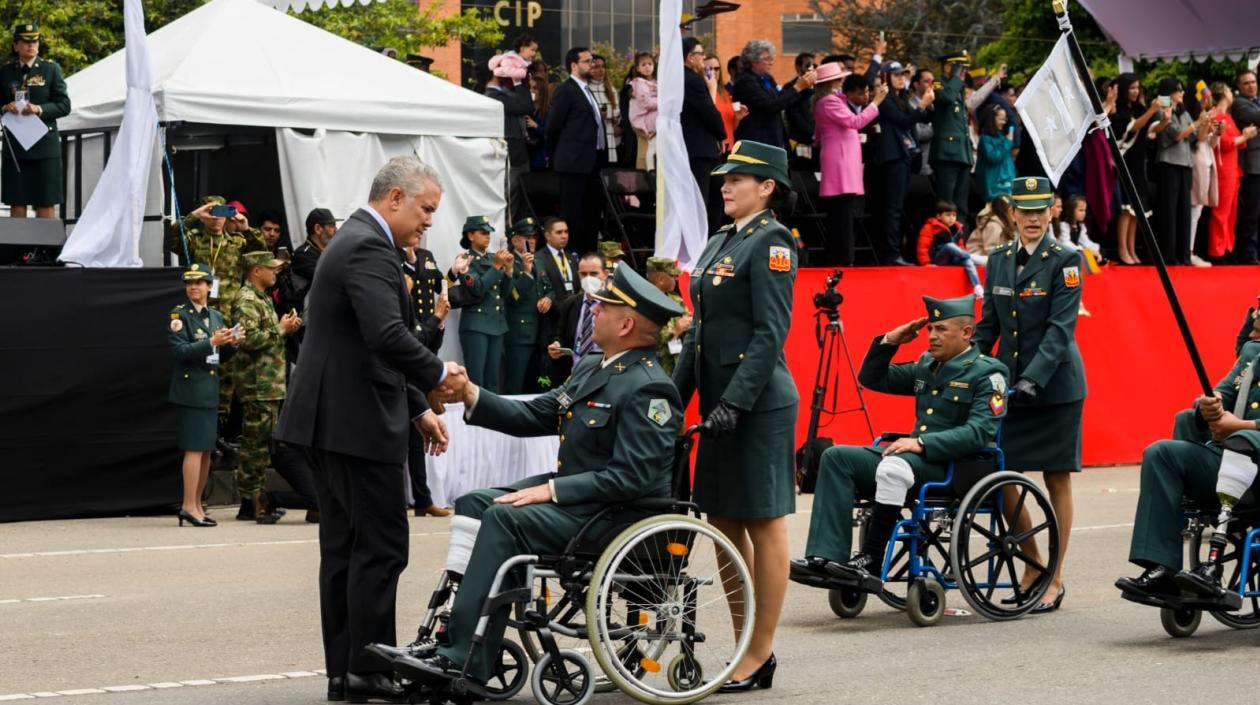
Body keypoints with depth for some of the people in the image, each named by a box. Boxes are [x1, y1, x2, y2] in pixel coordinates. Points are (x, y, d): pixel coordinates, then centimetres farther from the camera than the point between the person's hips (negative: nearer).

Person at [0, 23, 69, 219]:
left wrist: (40, 109, -16)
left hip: (44, 144, -2)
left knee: (46, 204, -2)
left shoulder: (51, 69, 6)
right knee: (17, 205, 1)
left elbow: (64, 106, 0)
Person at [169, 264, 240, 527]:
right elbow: (179, 350, -16)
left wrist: (231, 344, -1)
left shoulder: (216, 317, 15)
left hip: (211, 391, 7)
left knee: (206, 450, 9)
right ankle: (189, 506, -8)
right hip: (190, 389, -7)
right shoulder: (179, 315, -5)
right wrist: (212, 342, -21)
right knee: (195, 448, -11)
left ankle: (197, 505, 16)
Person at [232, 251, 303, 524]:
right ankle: (255, 500, -7)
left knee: (261, 443, 12)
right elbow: (249, 338, -24)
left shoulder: (263, 299, 21)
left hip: (270, 384, 11)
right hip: (258, 385, -10)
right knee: (257, 443, -8)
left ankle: (255, 500, 16)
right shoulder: (246, 300, -12)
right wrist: (281, 329, -14)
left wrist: (285, 327, 12)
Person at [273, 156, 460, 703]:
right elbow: (387, 336, -28)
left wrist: (418, 408, 22)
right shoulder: (368, 248, -15)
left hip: (331, 420, 11)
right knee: (381, 546, -5)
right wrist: (438, 376, -15)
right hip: (357, 423, -11)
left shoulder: (358, 242, 19)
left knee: (345, 548, 12)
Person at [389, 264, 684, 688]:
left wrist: (551, 490, -23)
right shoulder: (591, 367, 13)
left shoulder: (648, 389, -18)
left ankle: (465, 663, -24)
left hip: (615, 513, -10)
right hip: (571, 492, 10)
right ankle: (451, 640, -13)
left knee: (506, 519, -24)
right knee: (474, 504, -3)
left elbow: (631, 478, -24)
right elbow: (534, 416, 15)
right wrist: (472, 397, 2)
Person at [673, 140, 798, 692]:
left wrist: (737, 400, -22)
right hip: (720, 400, 9)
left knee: (763, 525, -2)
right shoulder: (718, 244, 17)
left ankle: (760, 656, 3)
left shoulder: (771, 242, -9)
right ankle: (745, 649, 17)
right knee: (723, 522, 10)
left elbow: (770, 332, -16)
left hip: (759, 403, -9)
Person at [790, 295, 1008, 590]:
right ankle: (826, 558, -25)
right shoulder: (926, 366, 20)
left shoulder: (988, 373, -4)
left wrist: (922, 443, -26)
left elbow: (979, 433, -17)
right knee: (837, 457, -11)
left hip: (954, 466, -8)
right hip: (914, 457, 8)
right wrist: (889, 342, 10)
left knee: (893, 466, -38)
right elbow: (871, 378, 27)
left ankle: (870, 563, -29)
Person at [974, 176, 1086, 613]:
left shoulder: (1065, 261, -7)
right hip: (1008, 386, 5)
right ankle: (1033, 565, 17)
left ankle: (1054, 579, 9)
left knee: (1057, 481, 2)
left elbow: (1060, 328, -14)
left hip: (1055, 386, -5)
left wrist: (1033, 379, -24)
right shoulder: (998, 260, 9)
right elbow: (989, 324, 13)